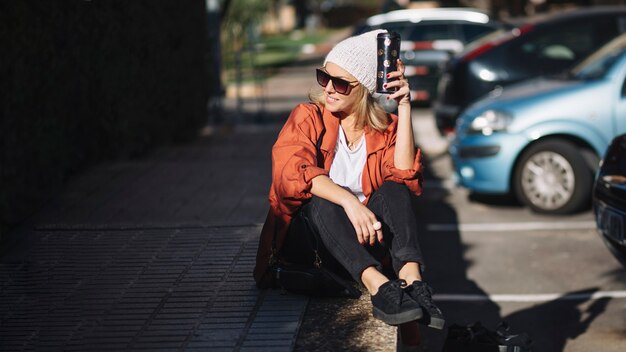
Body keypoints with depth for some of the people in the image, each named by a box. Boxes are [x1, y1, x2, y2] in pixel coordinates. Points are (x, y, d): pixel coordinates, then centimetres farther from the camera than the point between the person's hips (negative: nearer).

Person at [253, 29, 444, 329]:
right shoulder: (308, 118, -3)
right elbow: (291, 173, -24)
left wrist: (404, 107, -18)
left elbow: (404, 177, -16)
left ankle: (411, 279, -45)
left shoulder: (385, 127, 4)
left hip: (364, 238, 2)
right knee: (321, 199, -33)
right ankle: (378, 286, -53)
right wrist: (348, 201, -40)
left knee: (393, 190, -24)